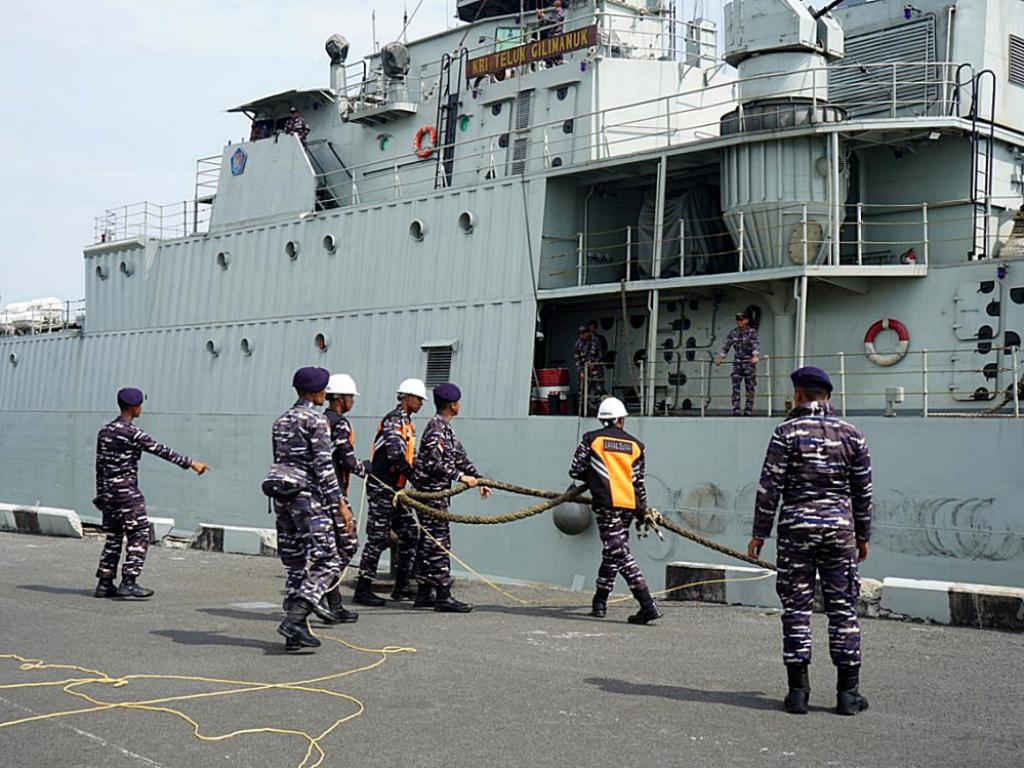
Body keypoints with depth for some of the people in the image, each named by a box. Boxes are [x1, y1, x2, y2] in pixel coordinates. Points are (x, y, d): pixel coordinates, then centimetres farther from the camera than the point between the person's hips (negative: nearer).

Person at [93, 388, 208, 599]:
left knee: (113, 537, 12)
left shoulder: (105, 431, 12)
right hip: (126, 492, -8)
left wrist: (101, 494, 21)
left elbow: (99, 465, 15)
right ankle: (128, 582, -8)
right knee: (139, 535, -4)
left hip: (108, 492, 8)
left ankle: (105, 584, 12)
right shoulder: (131, 432, -12)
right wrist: (190, 463, -8)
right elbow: (161, 451, -12)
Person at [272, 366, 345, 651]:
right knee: (327, 561, -6)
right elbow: (324, 465, -14)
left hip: (282, 495, 8)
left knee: (296, 563, 10)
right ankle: (294, 618, -17)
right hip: (308, 496, -8)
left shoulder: (281, 421, 15)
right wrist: (339, 503, -14)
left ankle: (295, 630, 9)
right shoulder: (316, 419, -8)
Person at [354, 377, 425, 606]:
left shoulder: (407, 423, 18)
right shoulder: (393, 420, -13)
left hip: (395, 490, 10)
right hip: (382, 488, -10)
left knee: (409, 534, 9)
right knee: (378, 538, -6)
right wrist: (416, 478, -17)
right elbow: (395, 454, -24)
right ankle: (363, 589, 2)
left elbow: (411, 457, 20)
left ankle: (401, 588, 16)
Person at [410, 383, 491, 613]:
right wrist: (461, 477, -22)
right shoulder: (436, 428, -14)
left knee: (429, 542, 12)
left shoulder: (445, 428, 18)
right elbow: (434, 463, -23)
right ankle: (443, 596, -7)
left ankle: (424, 594, 17)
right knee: (439, 543, -9)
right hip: (431, 492, -10)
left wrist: (478, 479, 16)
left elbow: (460, 456, 21)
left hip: (436, 492, 10)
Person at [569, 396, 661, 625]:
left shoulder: (591, 439, 5)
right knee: (612, 552, 17)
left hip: (607, 503, -5)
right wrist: (642, 511, 22)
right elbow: (640, 481, 14)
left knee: (619, 553, -10)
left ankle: (648, 605, -19)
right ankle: (599, 603, 24)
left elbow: (576, 471, 5)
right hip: (629, 504, 5)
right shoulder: (634, 445, 15)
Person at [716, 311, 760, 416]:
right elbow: (726, 346, 3)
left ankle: (748, 410, 5)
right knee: (735, 386, -6)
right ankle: (736, 410, -8)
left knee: (750, 388, 0)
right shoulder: (733, 333, 6)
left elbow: (756, 345, -18)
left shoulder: (752, 332, -4)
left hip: (749, 362, -3)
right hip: (737, 362, 3)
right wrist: (720, 358, -9)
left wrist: (755, 356, -36)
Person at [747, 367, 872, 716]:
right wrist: (863, 536, 19)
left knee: (796, 608, 4)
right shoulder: (851, 434, 6)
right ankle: (848, 692, 9)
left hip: (796, 530, -2)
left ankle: (798, 690, 5)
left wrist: (760, 533, 0)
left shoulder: (787, 432, -4)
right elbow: (863, 491, 9)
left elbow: (769, 487, -6)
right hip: (840, 529, 2)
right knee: (843, 608, 7)